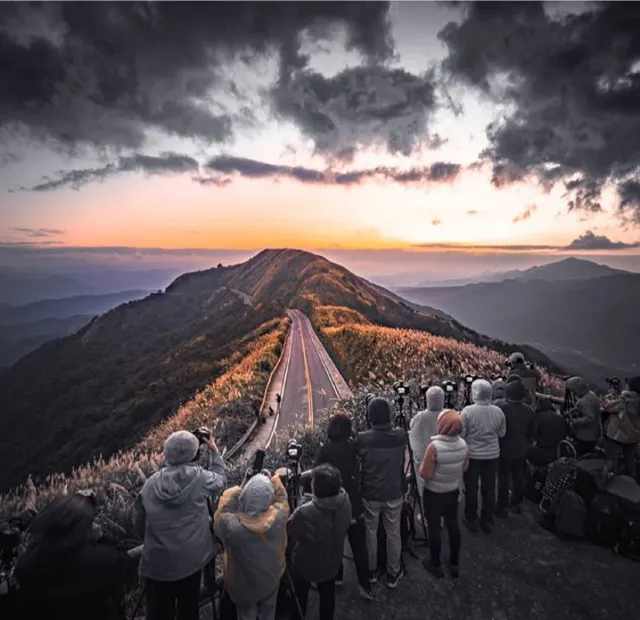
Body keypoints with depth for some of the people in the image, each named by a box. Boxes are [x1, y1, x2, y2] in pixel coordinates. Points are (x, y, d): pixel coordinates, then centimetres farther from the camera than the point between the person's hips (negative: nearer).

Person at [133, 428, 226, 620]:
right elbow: (221, 480, 7)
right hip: (191, 560, -1)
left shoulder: (151, 483, -7)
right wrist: (214, 451, 15)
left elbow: (138, 523, 4)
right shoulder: (200, 477, -15)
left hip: (157, 562, 2)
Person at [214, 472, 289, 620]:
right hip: (271, 580, 2)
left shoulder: (231, 525, -40)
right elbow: (281, 497, -10)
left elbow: (221, 515, -16)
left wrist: (234, 492, -12)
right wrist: (272, 479, -4)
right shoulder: (279, 516, -34)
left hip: (244, 585, -1)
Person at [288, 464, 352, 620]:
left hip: (305, 564, -3)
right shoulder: (345, 501, -28)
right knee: (328, 596, 31)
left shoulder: (304, 513, -42)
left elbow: (289, 534, -21)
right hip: (332, 562, 3)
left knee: (300, 597, 28)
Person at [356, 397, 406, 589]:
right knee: (394, 533, 20)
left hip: (370, 494, -1)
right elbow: (402, 462, 3)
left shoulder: (362, 439, -22)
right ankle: (393, 573, 36)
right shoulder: (400, 436, -16)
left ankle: (371, 571, 38)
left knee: (370, 532, 20)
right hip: (394, 493, 1)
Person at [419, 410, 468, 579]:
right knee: (453, 525, 19)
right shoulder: (463, 444, -11)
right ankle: (454, 564, 34)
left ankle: (436, 565, 28)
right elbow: (464, 468, 4)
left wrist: (422, 464, -4)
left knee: (434, 527, 12)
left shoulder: (434, 446, -30)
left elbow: (425, 474, -22)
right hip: (453, 491, 5)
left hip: (434, 493, -5)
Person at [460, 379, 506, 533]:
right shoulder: (498, 411, -10)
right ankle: (487, 520, 30)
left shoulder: (467, 411, -21)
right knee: (489, 488, 17)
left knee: (471, 488, 14)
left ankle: (471, 519, 27)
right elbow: (502, 433, 3)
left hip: (472, 455, -3)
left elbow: (461, 434, -15)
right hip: (492, 455, 3)